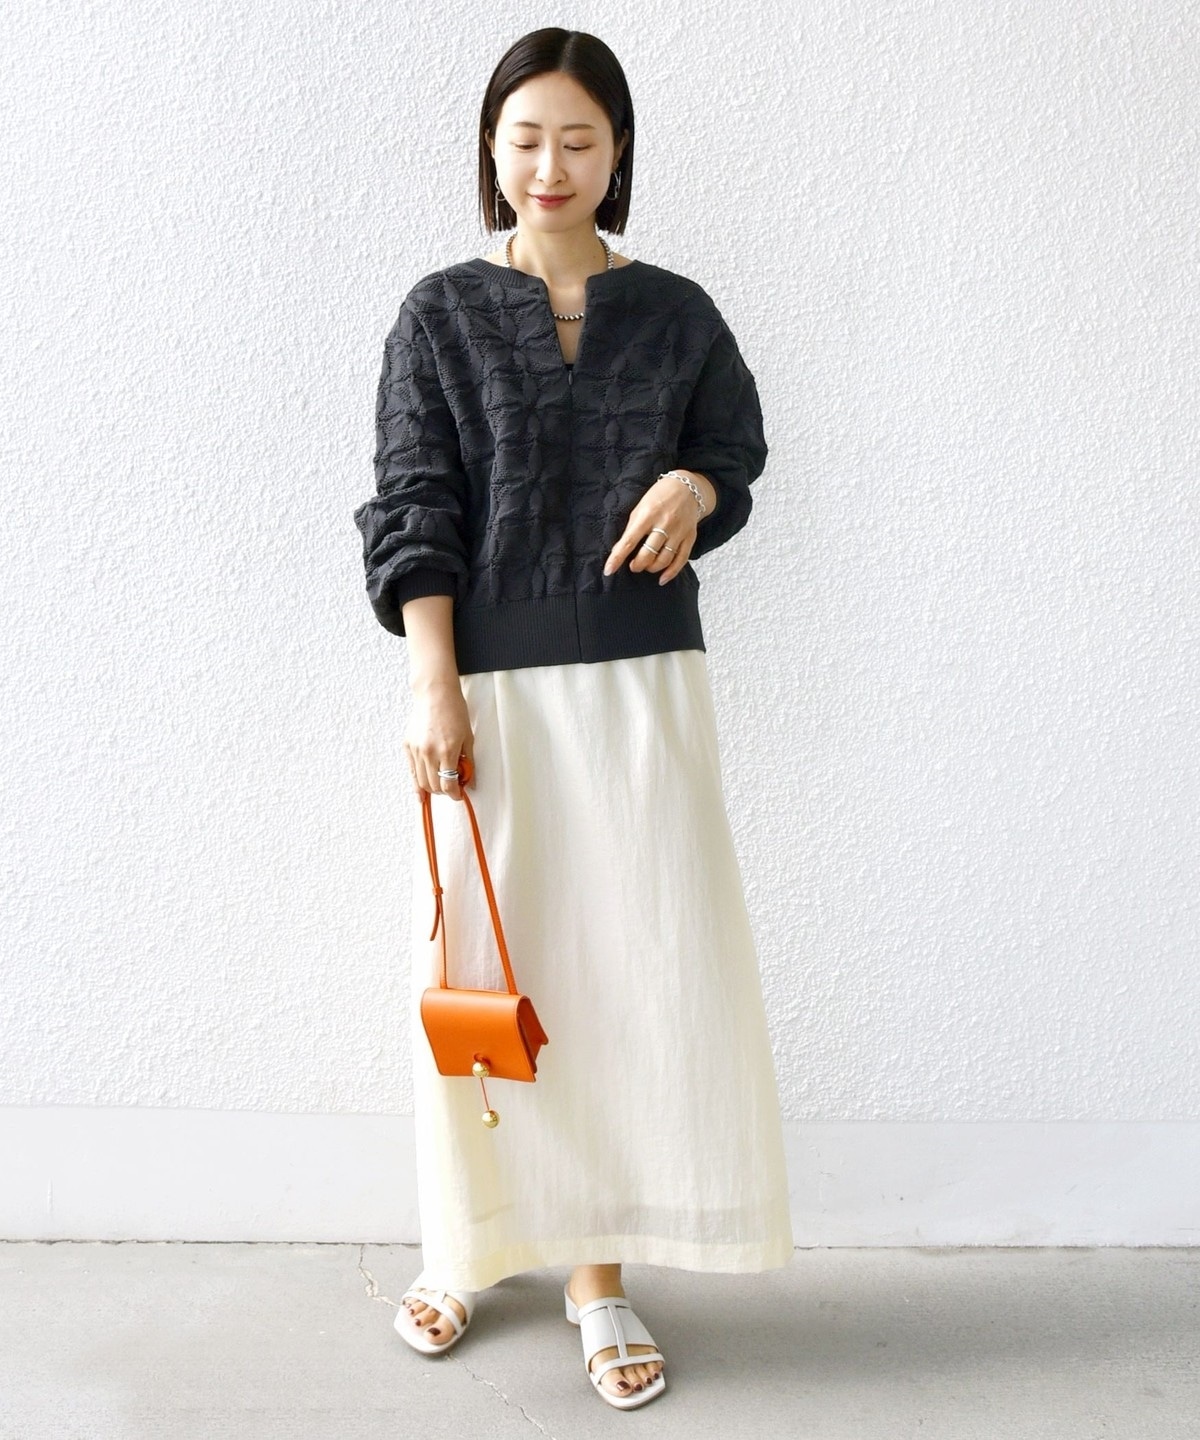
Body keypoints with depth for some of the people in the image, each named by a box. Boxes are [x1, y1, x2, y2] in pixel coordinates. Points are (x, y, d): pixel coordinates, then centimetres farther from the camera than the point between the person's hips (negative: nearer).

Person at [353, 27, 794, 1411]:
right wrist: (432, 686, -11)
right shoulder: (441, 313, 3)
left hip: (640, 683, 1)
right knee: (480, 965, 6)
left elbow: (735, 448, 19)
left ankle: (601, 1276, 15)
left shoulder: (676, 313, 8)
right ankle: (467, 1248, 26)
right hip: (487, 685, -1)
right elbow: (413, 509, -1)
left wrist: (696, 487, -5)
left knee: (637, 966, 0)